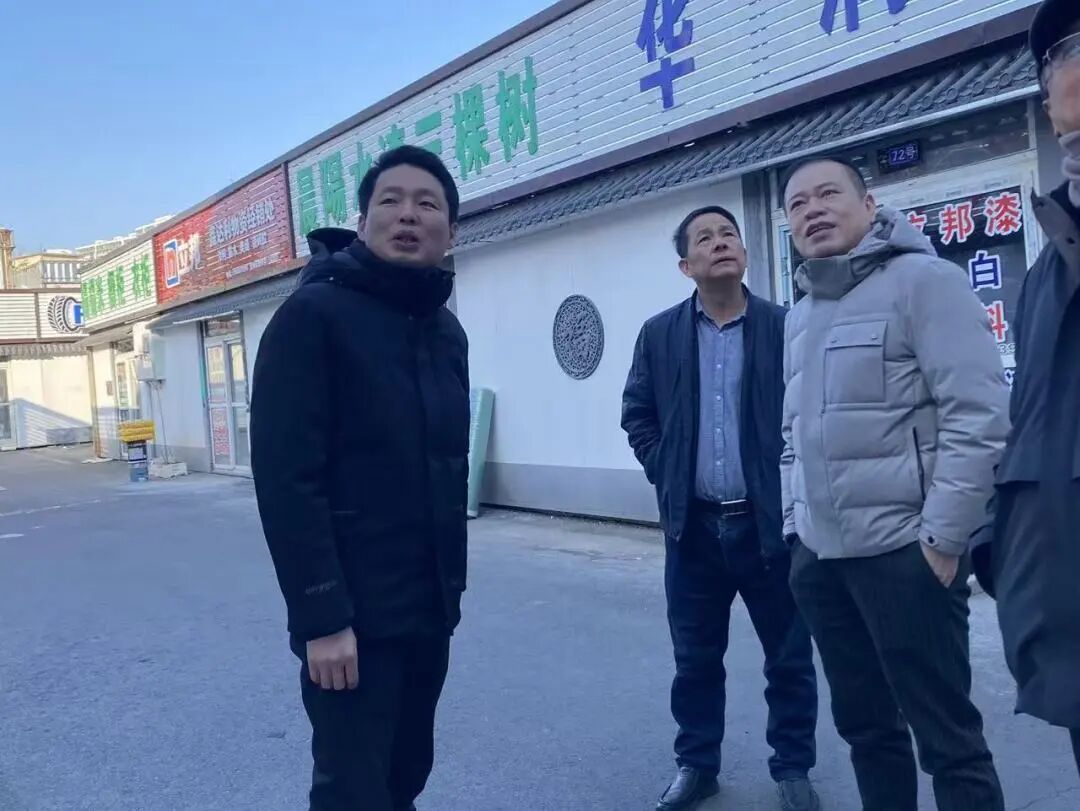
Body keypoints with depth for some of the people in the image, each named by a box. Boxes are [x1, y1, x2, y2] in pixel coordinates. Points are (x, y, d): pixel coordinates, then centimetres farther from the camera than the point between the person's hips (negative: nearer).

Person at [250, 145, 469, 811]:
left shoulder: (446, 331, 11)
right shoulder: (314, 314, -11)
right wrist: (321, 617, -20)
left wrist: (451, 584, 15)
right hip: (354, 617, -7)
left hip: (428, 612, 7)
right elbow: (286, 477, -17)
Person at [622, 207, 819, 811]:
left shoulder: (785, 327, -3)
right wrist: (666, 475, 3)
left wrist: (792, 483, -5)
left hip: (772, 522, -1)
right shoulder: (661, 335, 4)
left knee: (790, 657, 10)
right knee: (696, 657, 13)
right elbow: (638, 414, 11)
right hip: (694, 524, 2)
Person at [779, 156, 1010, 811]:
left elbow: (979, 414, -14)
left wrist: (945, 537, -17)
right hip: (822, 557, 7)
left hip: (904, 551, -7)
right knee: (864, 726, 16)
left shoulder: (923, 280, -7)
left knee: (946, 736, 1)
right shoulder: (801, 315, 16)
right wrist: (796, 526, 14)